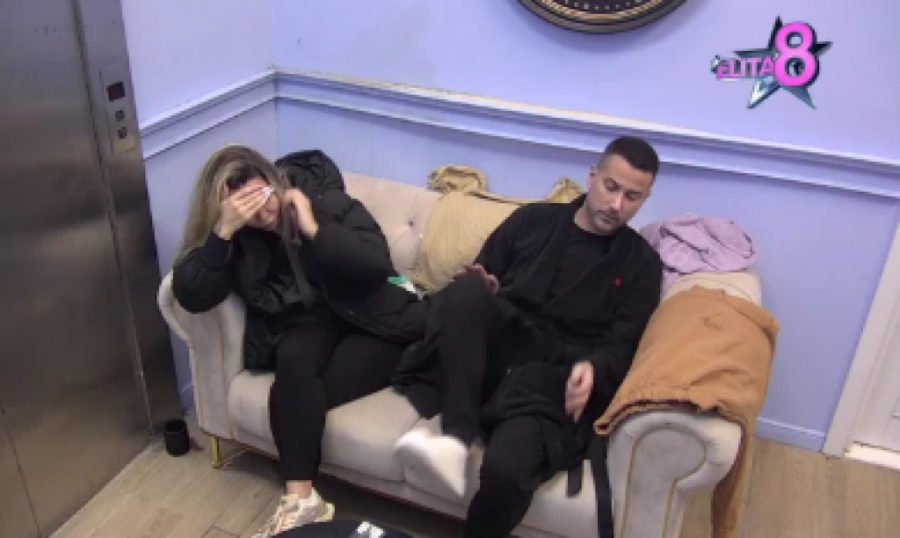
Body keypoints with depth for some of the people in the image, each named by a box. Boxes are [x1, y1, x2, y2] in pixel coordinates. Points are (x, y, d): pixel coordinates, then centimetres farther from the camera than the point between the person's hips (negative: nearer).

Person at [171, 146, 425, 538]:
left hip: (370, 322, -2)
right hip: (308, 325, 2)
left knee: (294, 394, -26)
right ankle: (301, 499, -32)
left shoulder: (329, 203, -11)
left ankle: (298, 498, -15)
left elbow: (378, 267, -22)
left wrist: (313, 229, -26)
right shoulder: (237, 235, -4)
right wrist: (224, 231, -27)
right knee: (295, 360, -33)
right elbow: (191, 296, -17)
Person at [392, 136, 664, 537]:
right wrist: (475, 292, -8)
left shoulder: (642, 262, 14)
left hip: (552, 379, -2)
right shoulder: (532, 219, 17)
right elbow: (481, 275, 17)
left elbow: (622, 345, 4)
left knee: (507, 467, -35)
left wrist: (592, 367, -19)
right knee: (466, 289, -32)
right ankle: (456, 436, -34)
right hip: (494, 352, 3)